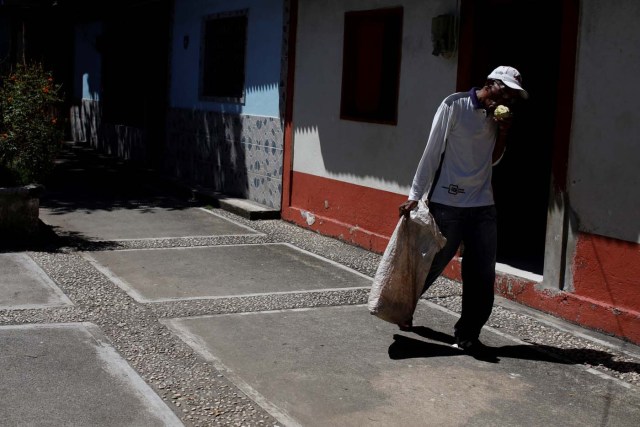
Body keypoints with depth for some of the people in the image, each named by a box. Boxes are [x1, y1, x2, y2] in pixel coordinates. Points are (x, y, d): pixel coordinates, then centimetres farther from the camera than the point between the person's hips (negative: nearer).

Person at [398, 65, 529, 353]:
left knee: (483, 276, 1)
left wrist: (502, 133, 0)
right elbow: (432, 152, -7)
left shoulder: (496, 116, 11)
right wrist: (415, 196, -9)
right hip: (447, 203, -5)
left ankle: (467, 334, 13)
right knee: (432, 265, 6)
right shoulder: (455, 105, -7)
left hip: (483, 206, 6)